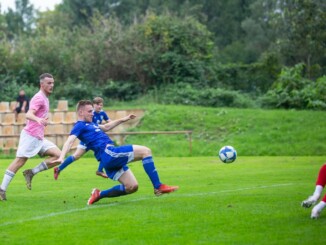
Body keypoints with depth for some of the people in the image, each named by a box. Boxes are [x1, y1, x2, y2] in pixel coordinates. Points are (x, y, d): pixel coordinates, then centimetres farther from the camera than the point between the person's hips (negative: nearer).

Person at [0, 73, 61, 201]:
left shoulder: (45, 98, 17)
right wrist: (38, 119, -45)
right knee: (20, 161, -10)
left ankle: (31, 172, -1)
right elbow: (29, 114, -28)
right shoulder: (39, 98, -12)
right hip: (30, 135, -9)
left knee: (57, 155, -3)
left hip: (39, 138, 9)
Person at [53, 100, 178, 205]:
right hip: (108, 153, -10)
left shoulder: (90, 124, 26)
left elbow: (105, 127, 43)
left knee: (132, 187, 6)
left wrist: (123, 119, 42)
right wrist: (61, 157, -34)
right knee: (145, 151, -13)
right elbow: (69, 141, -17)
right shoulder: (79, 126, -1)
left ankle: (99, 194, 12)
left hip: (111, 157, 10)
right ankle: (158, 186, -17)